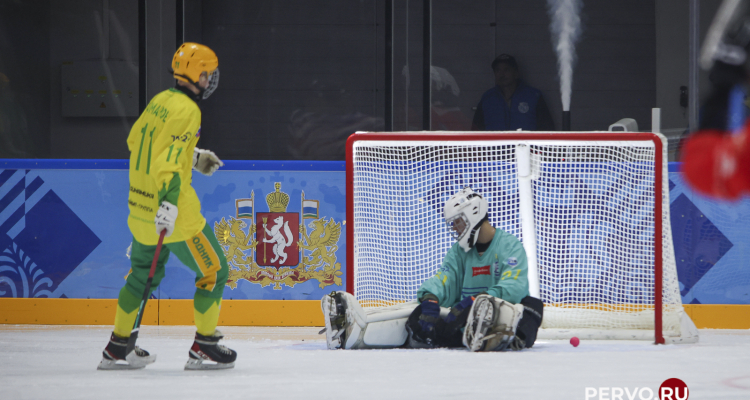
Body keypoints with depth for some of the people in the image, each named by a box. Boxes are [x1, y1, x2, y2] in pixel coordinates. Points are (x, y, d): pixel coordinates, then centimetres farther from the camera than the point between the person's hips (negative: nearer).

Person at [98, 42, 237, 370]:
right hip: (176, 212, -9)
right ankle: (203, 347, 7)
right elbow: (168, 161, -27)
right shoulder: (186, 110, -16)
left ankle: (117, 347, 24)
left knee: (143, 274, 21)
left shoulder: (161, 100, 11)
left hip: (141, 205, 9)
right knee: (214, 271, 4)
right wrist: (169, 202, -35)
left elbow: (137, 140, 25)